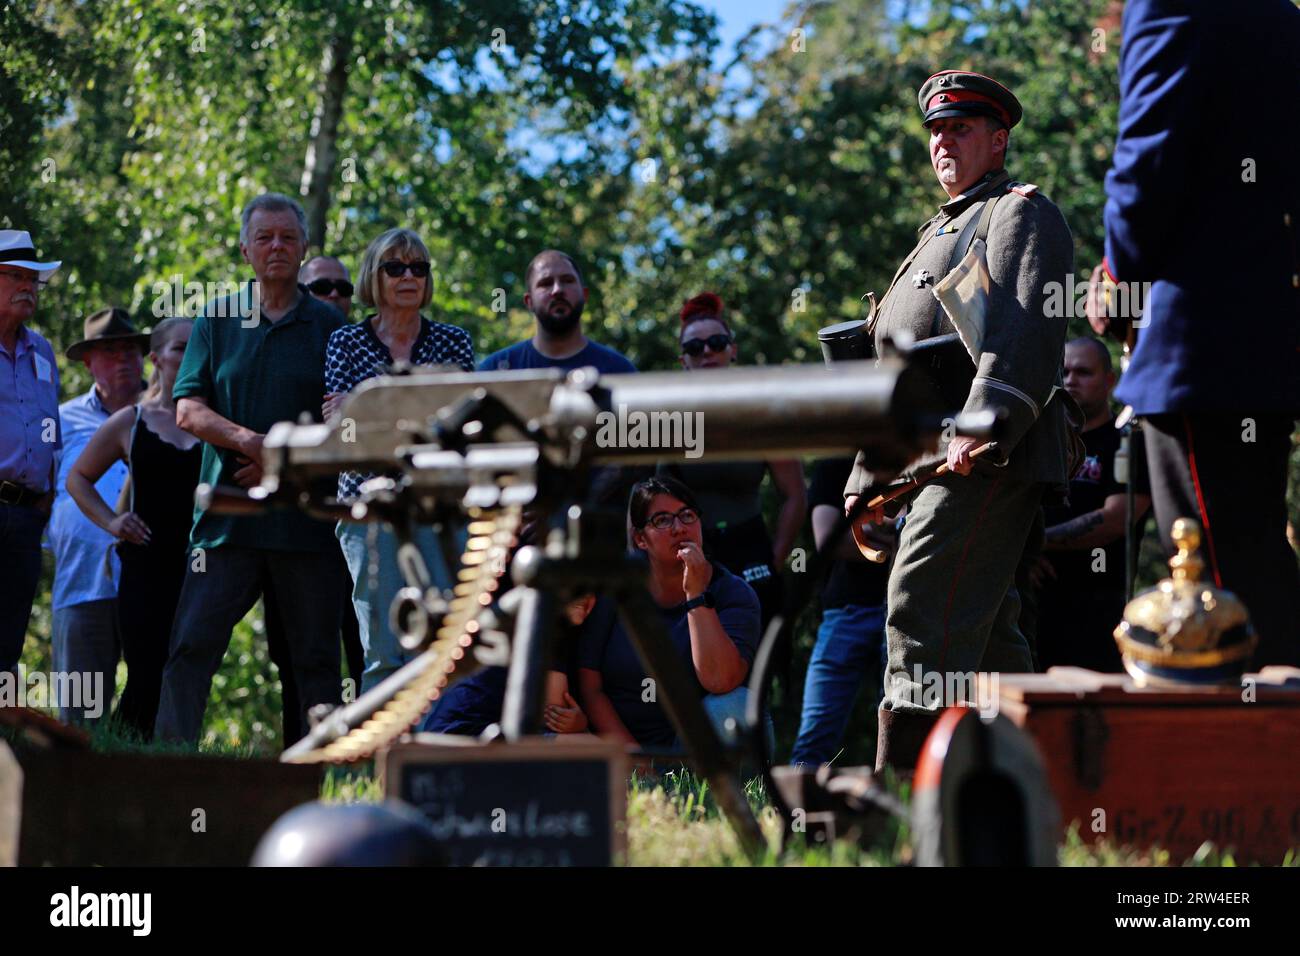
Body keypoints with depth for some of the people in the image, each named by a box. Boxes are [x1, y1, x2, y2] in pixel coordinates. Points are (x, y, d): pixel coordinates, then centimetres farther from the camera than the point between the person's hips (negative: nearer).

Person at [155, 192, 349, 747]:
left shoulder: (328, 326, 8)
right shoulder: (217, 321, 12)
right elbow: (188, 411, 4)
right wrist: (248, 440, -14)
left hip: (308, 517, -1)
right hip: (228, 516, 1)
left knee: (315, 659, 2)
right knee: (191, 645, -7)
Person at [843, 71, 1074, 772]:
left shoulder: (1021, 213, 1)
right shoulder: (938, 232, 30)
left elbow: (1025, 328, -17)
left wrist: (982, 425, -30)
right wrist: (867, 478, 25)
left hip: (986, 460, -10)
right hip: (928, 465, 10)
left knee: (924, 616, -19)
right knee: (983, 641, 10)